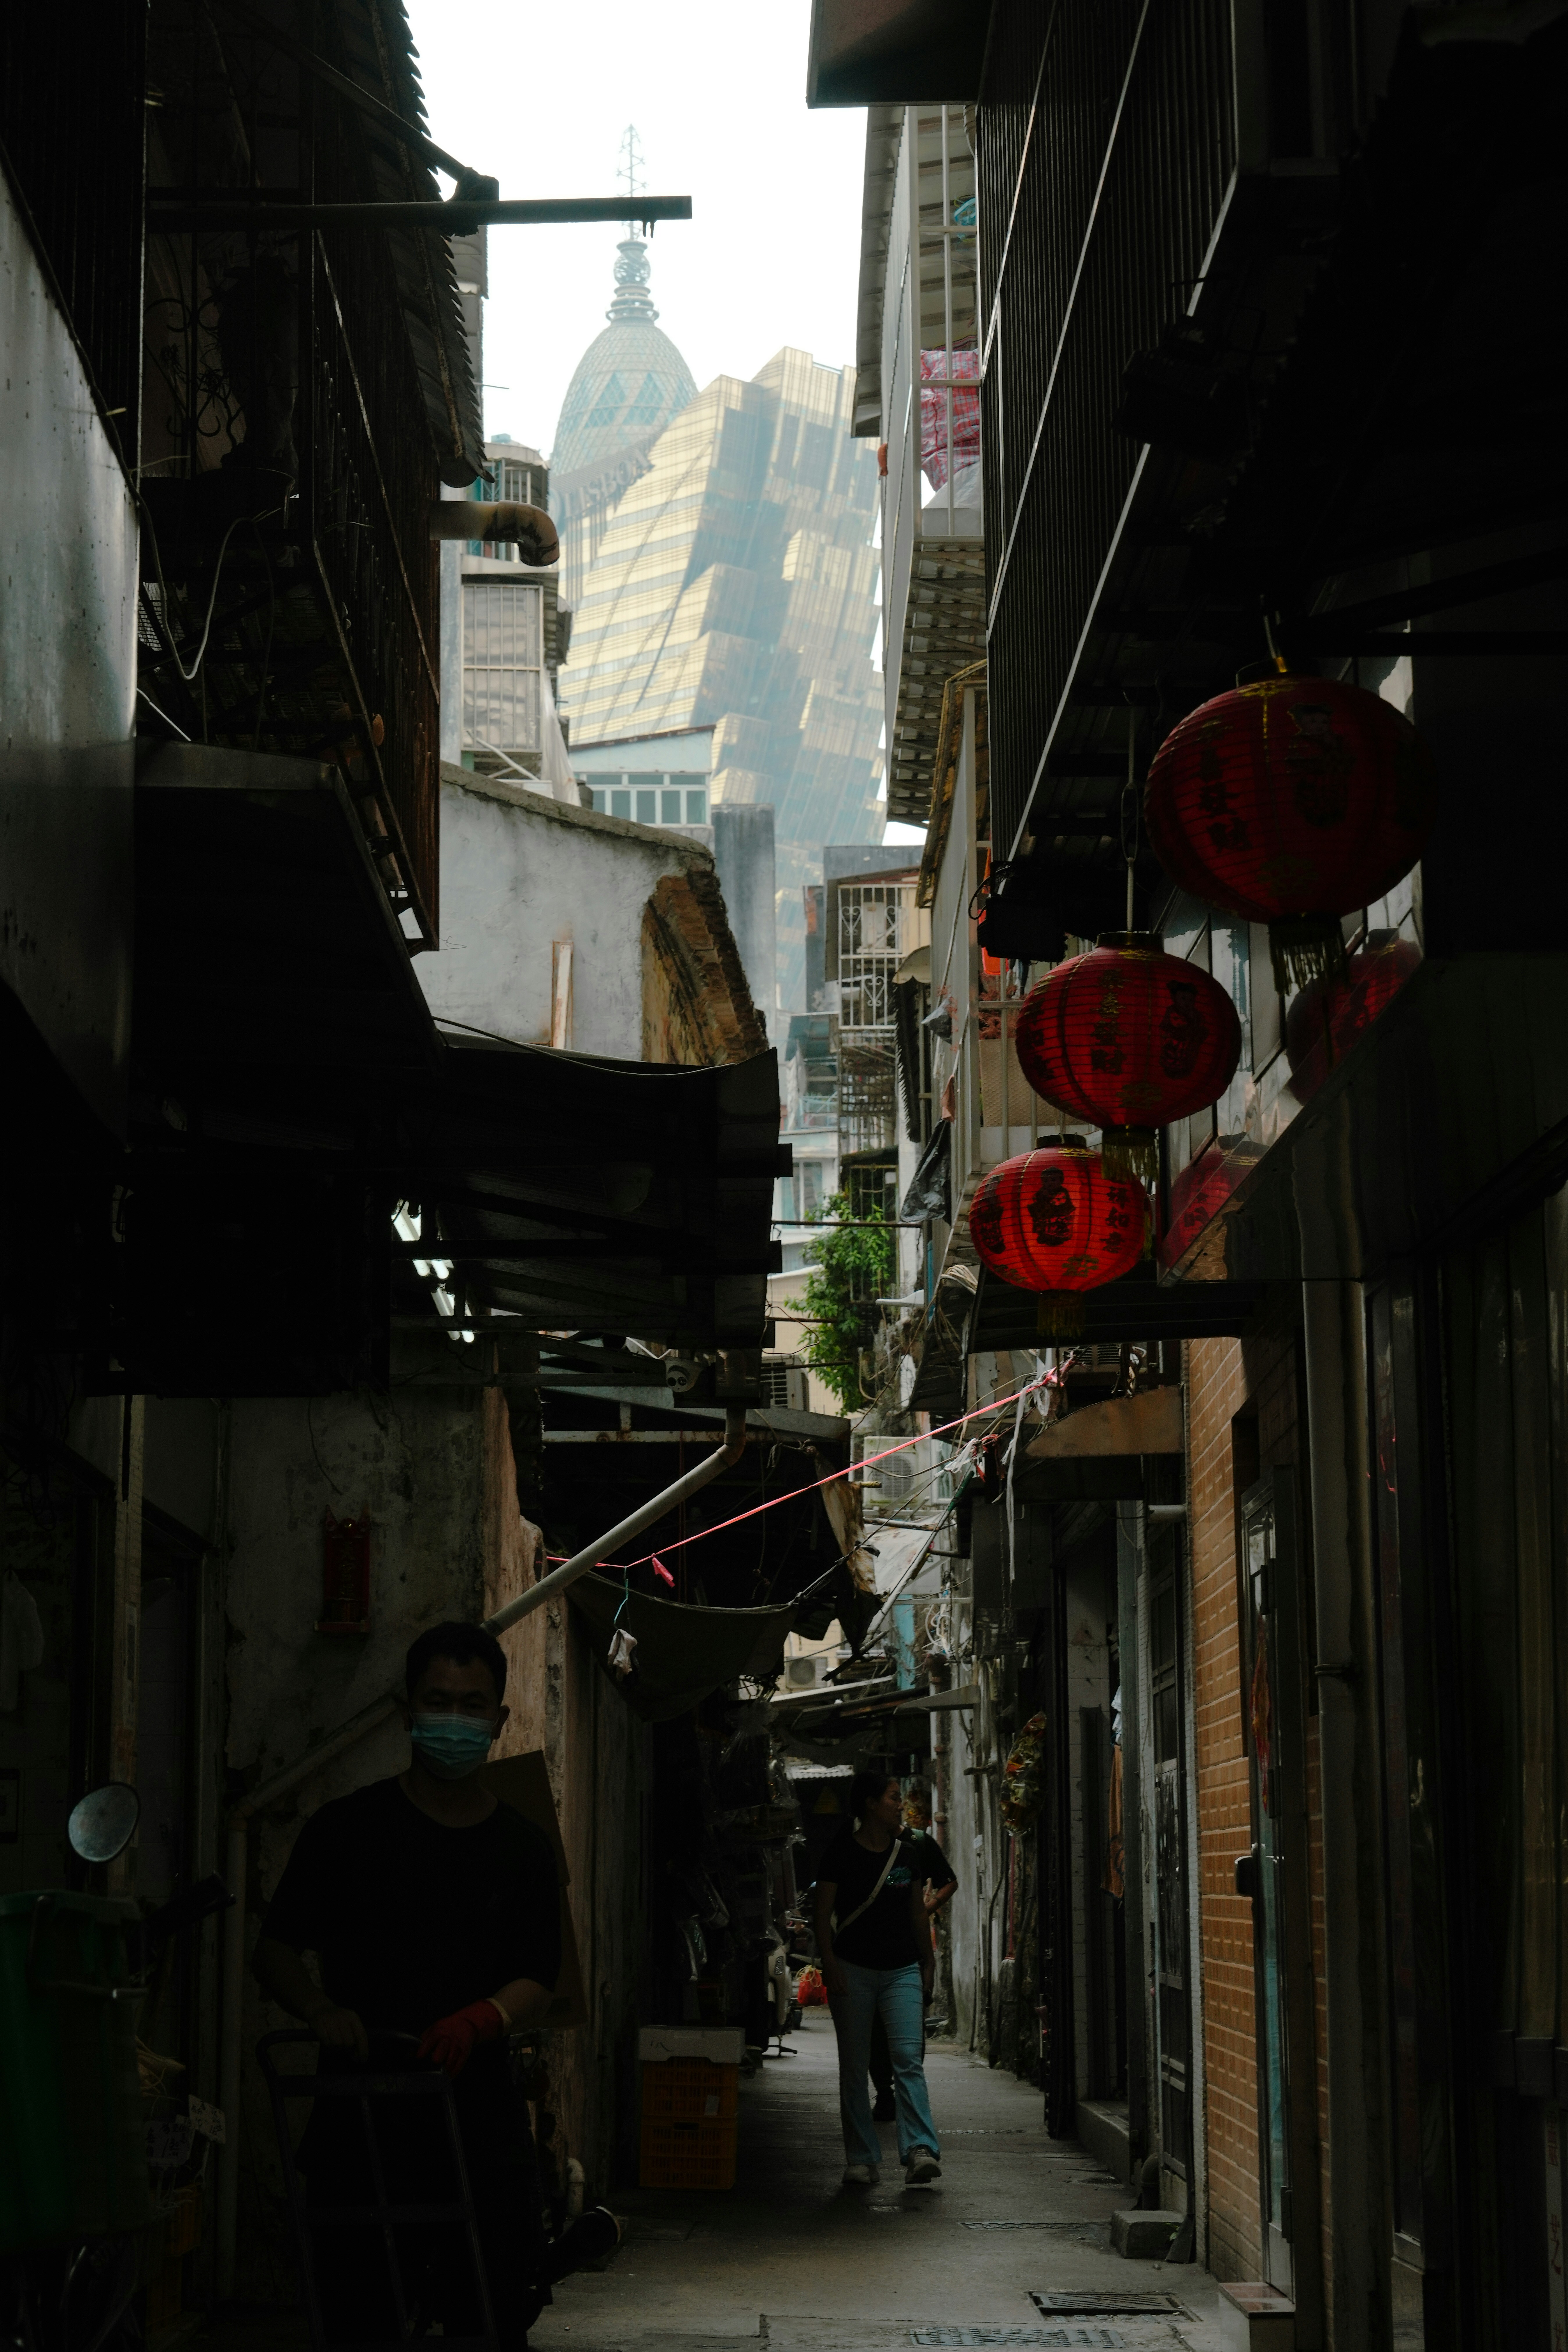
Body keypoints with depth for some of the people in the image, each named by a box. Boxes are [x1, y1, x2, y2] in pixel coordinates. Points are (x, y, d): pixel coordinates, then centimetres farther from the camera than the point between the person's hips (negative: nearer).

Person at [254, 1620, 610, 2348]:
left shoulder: (521, 1846, 9)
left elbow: (540, 1980, 5)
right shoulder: (348, 1827, 3)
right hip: (359, 2119, -1)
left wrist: (478, 2021, -16)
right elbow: (276, 1949, 4)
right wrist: (323, 2011, -16)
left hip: (480, 2120, 1)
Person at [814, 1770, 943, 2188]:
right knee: (854, 2067, 2)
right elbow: (823, 1916, -3)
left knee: (908, 2059, -12)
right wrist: (831, 1967, -13)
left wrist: (928, 1968, 16)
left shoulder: (905, 1856, 10)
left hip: (902, 1970, 3)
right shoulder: (842, 1854, -3)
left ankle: (920, 2151, -22)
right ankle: (861, 2159, 8)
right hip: (853, 1970, -2)